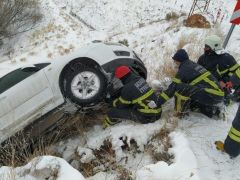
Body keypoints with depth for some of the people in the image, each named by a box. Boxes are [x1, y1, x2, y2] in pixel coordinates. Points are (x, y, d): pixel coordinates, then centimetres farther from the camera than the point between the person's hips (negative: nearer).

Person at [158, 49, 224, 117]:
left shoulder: (184, 68, -6)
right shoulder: (193, 64, 19)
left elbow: (173, 86, -7)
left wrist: (159, 101, -1)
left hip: (211, 95, -9)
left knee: (179, 88, -16)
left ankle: (180, 114, -4)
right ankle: (210, 110, 17)